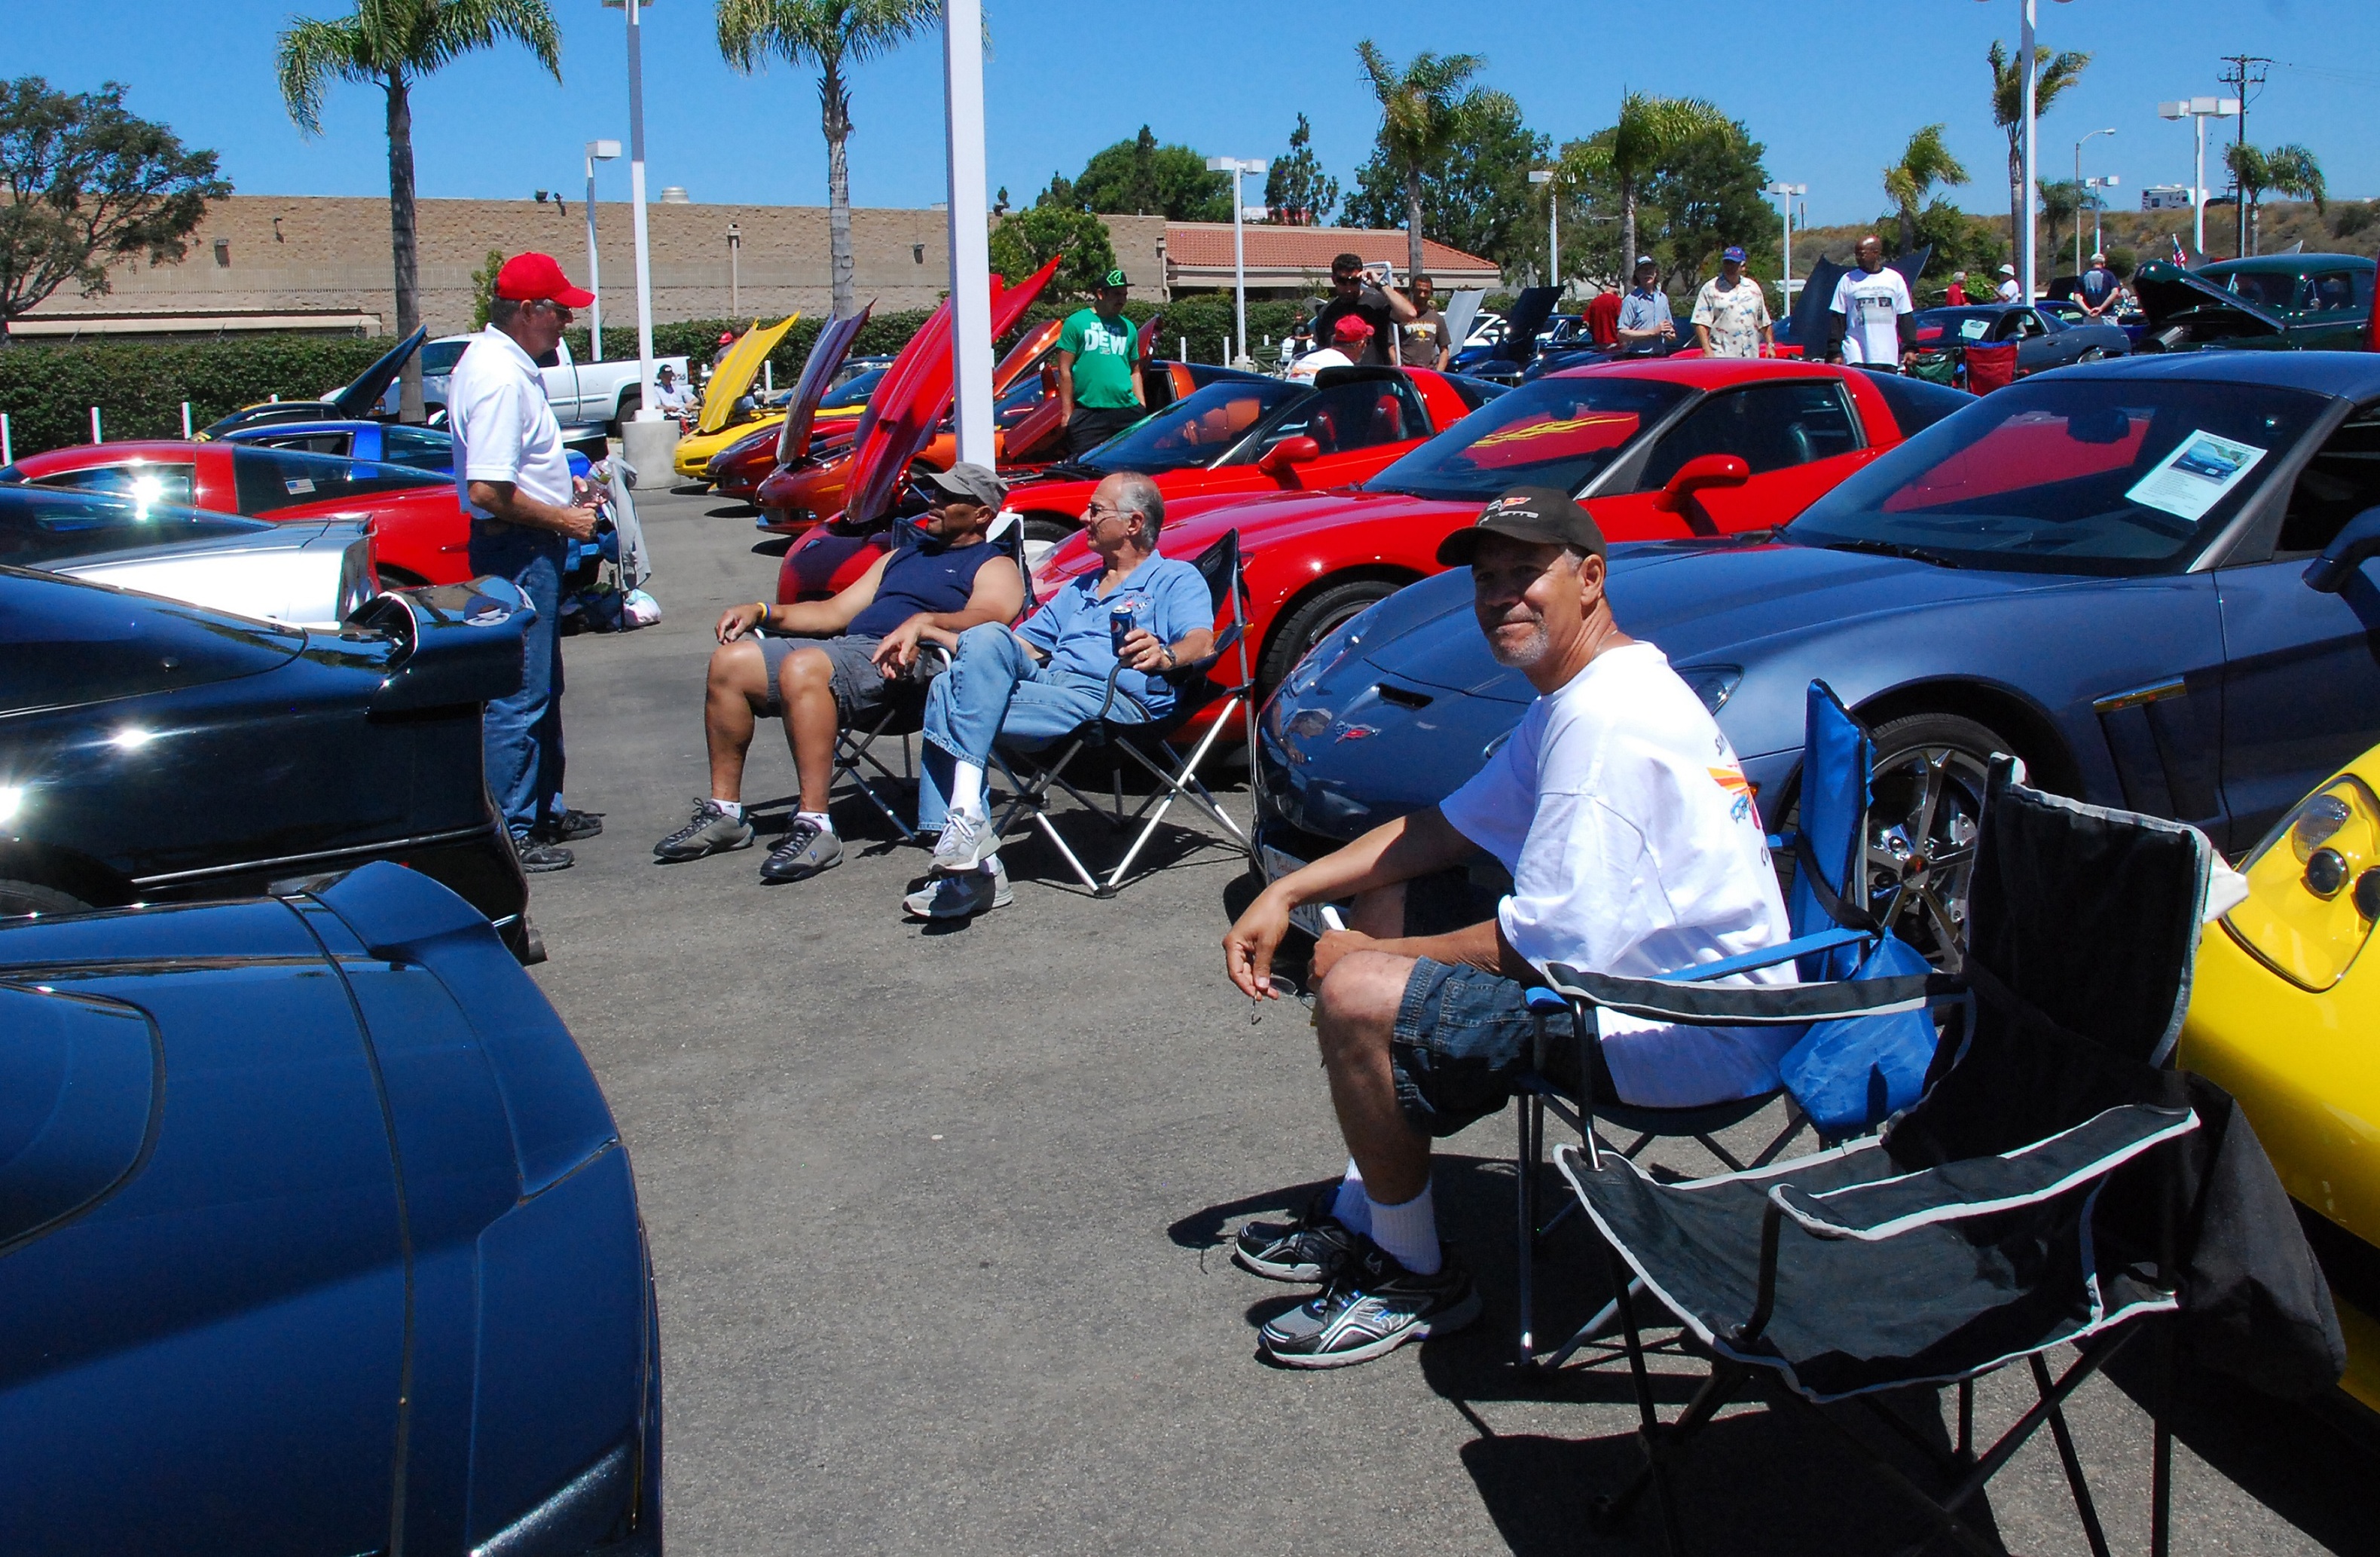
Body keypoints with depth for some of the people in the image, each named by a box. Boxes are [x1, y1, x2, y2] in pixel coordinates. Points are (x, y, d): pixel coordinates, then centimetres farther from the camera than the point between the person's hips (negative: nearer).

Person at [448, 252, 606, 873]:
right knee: (518, 696, -5)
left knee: (542, 688, 19)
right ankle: (512, 833, 1)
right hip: (516, 550, -11)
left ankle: (544, 807, 31)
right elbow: (489, 490, -27)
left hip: (529, 549, 11)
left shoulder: (499, 361, 12)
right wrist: (562, 520, -17)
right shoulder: (500, 377, -21)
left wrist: (565, 486, 14)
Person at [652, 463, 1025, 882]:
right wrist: (762, 611, 16)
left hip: (903, 661, -8)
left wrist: (924, 622, -32)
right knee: (729, 662, -8)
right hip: (846, 644, 8)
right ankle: (725, 812, -3)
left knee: (802, 667, -36)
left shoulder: (994, 566, 9)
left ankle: (815, 826, -37)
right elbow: (834, 612, 30)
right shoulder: (900, 556, 34)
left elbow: (986, 619, -14)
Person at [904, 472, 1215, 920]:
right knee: (946, 687, -23)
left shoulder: (1176, 579, 13)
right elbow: (1022, 647, 34)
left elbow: (1201, 643, -6)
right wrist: (929, 631, 22)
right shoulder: (1077, 590, 37)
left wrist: (1164, 655, -31)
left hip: (1115, 700, -7)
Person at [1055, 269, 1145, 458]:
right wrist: (1067, 412, -4)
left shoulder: (1128, 328, 17)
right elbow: (1064, 370, 1)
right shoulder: (1076, 322, 4)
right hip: (1088, 413, -4)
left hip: (1127, 412, 4)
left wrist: (1143, 408, 12)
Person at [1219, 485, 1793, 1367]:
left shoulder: (1609, 721, -23)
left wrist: (1365, 959, -11)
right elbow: (1451, 827, 18)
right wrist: (1287, 893, 8)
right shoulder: (1576, 692, 11)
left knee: (1358, 999, -22)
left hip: (1691, 1038, -11)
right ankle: (1362, 1218, 19)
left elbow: (1544, 949, -25)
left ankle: (1414, 1281, 1)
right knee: (1388, 898, 17)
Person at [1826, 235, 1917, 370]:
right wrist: (1835, 352, -3)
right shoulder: (1848, 280, 5)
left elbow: (1905, 318, 12)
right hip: (1856, 357, -2)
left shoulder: (1895, 279, 10)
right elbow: (1836, 319, 3)